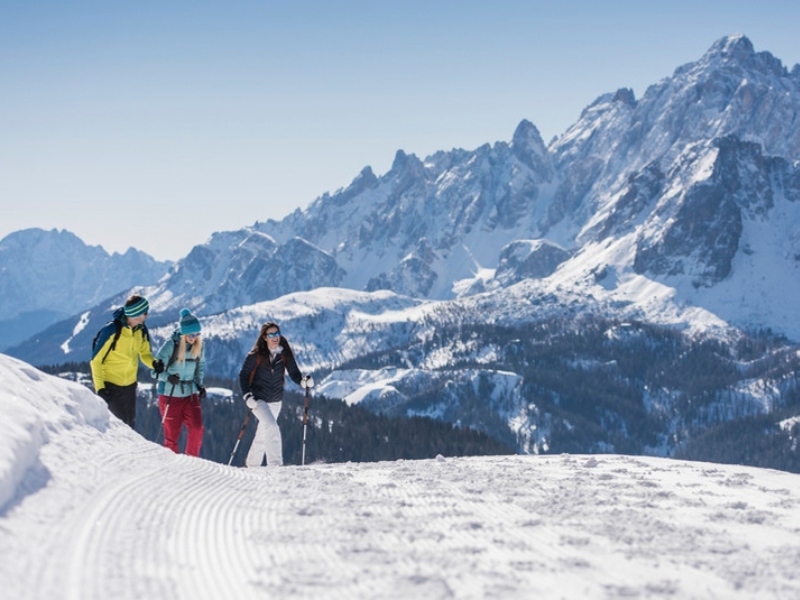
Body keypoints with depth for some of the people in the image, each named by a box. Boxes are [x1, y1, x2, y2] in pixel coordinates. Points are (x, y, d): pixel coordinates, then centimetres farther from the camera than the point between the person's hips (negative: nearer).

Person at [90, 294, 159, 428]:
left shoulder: (142, 330, -4)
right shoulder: (111, 330, -21)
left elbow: (145, 353, 11)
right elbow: (96, 360, -15)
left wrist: (153, 363, -13)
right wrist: (99, 387, -19)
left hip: (129, 385, 6)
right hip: (109, 385, -6)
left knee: (130, 424, 12)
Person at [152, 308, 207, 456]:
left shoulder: (199, 347, 1)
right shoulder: (171, 345, -13)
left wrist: (199, 385, 2)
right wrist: (168, 377, -32)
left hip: (190, 395, 4)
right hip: (170, 396, -3)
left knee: (197, 429, -12)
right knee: (172, 434, 1)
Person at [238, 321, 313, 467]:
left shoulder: (285, 354, -5)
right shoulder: (256, 355, -13)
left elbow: (294, 373, -5)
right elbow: (243, 375, -7)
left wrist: (304, 381, -25)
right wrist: (247, 396, -18)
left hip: (276, 400, 4)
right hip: (258, 400, -4)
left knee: (263, 433, 15)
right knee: (272, 427, -23)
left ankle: (252, 463, 32)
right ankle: (274, 463, -24)